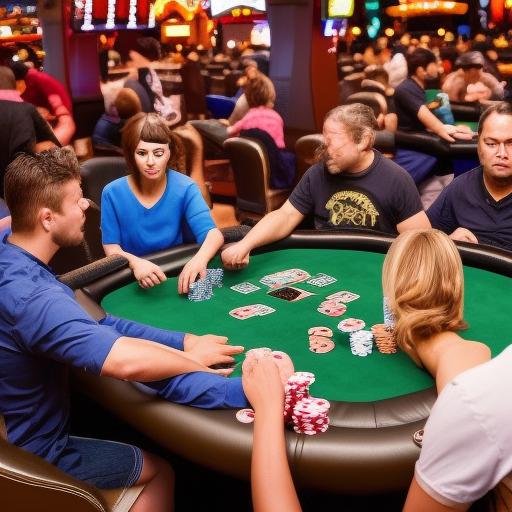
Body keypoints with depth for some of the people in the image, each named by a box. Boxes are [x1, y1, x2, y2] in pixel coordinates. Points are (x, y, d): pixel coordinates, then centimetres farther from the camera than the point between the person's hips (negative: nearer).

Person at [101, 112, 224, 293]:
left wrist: (200, 258, -44)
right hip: (134, 282, 0)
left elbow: (213, 233, -21)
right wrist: (135, 262, -32)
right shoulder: (113, 193, -9)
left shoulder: (185, 188, -11)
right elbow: (111, 247, -8)